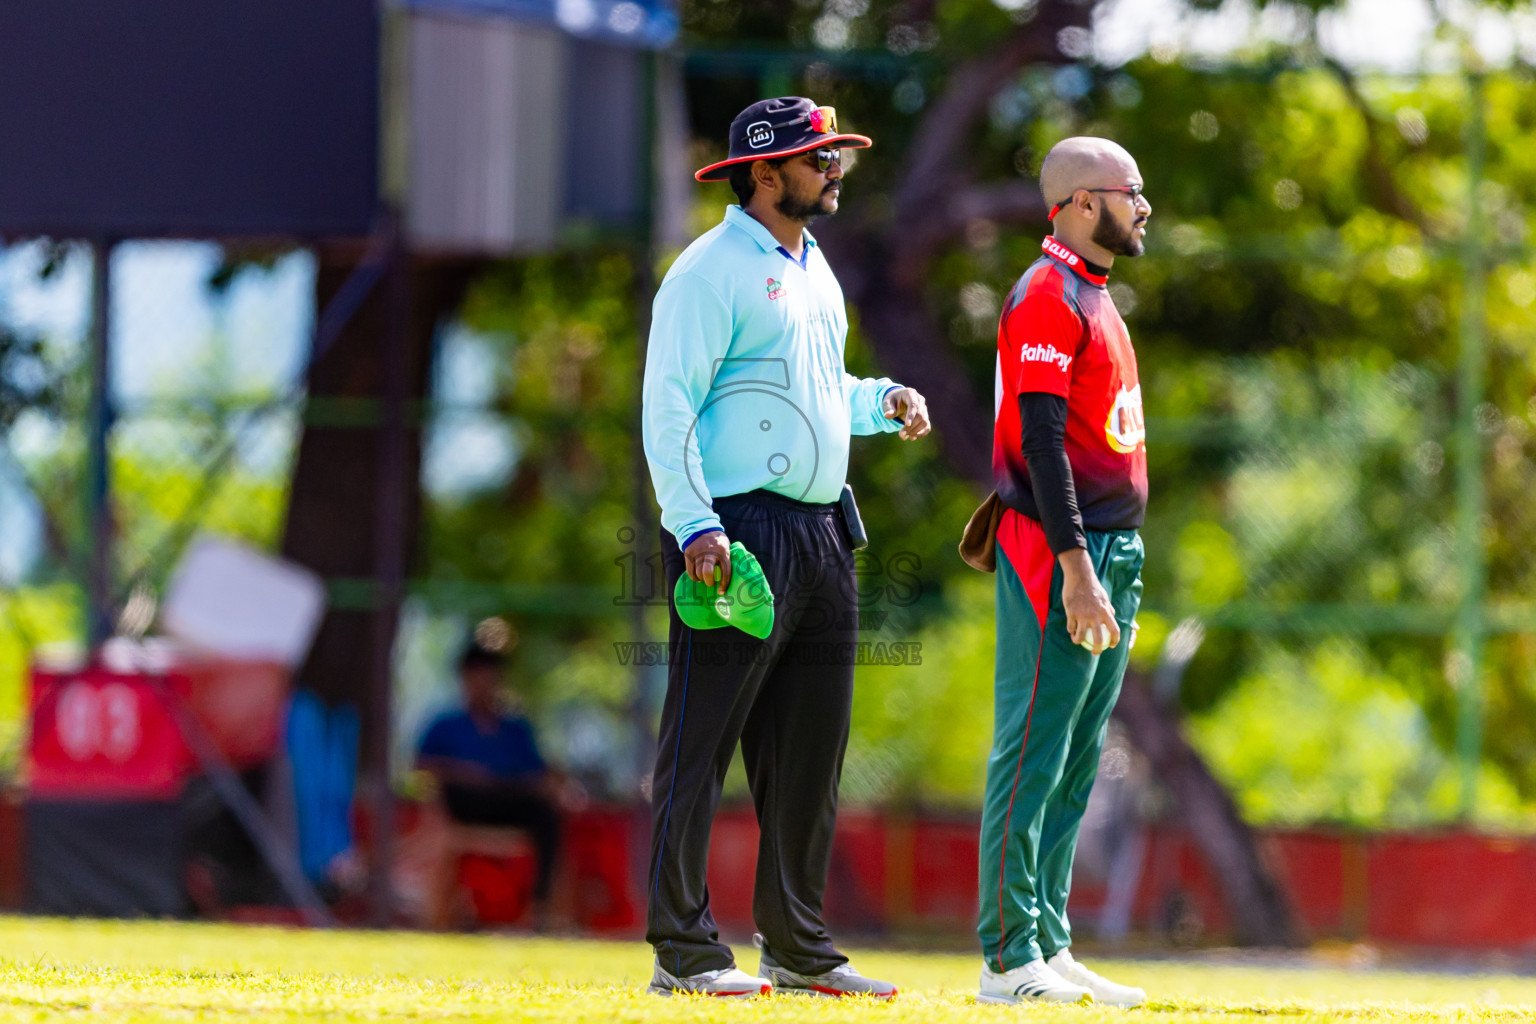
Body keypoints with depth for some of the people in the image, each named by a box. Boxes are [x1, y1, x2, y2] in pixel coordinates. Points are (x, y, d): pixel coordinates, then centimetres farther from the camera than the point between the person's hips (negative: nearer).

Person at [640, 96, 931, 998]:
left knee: (812, 750, 10)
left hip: (822, 534, 9)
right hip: (740, 531, -9)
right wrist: (694, 523, -23)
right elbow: (668, 404, -14)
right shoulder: (713, 271, -8)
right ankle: (685, 950, -7)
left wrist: (883, 402, 11)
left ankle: (800, 948, 17)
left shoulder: (815, 271, 19)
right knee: (702, 744, -7)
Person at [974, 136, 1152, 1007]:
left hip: (1109, 554, 10)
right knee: (1033, 758, -8)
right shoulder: (1047, 297, -11)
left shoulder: (1095, 298, 19)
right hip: (1060, 553, -10)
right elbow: (1042, 439, -19)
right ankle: (1011, 959, -8)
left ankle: (1049, 947, 15)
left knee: (1075, 767, 11)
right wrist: (1076, 570, -24)